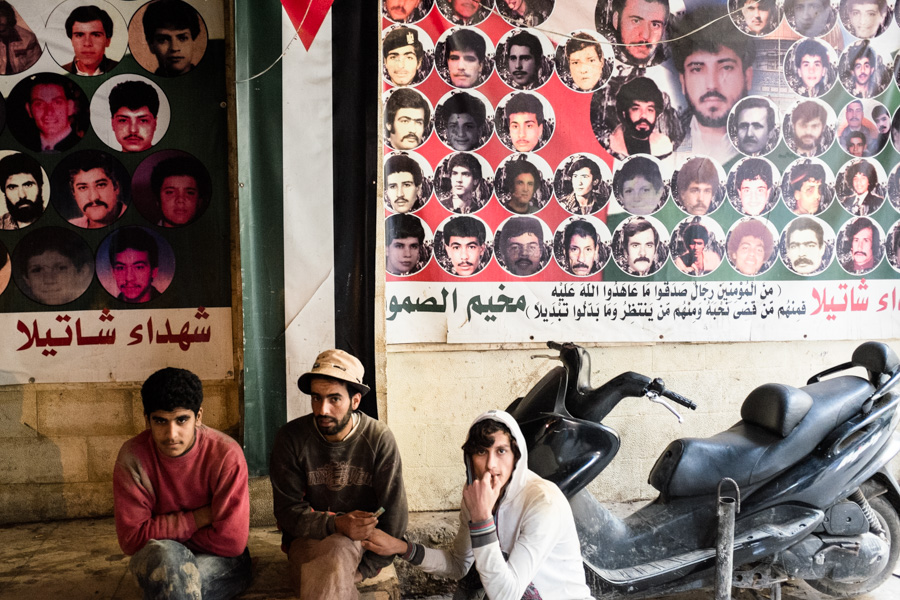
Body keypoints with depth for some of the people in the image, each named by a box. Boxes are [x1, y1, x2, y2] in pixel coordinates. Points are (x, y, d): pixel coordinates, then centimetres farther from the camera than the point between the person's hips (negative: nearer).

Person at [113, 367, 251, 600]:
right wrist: (199, 517, -19)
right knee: (167, 554, -33)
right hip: (155, 562, 2)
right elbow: (131, 538, -15)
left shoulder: (226, 455, -20)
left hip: (220, 562, -2)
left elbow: (231, 541, -20)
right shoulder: (133, 456, -14)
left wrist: (167, 530, -12)